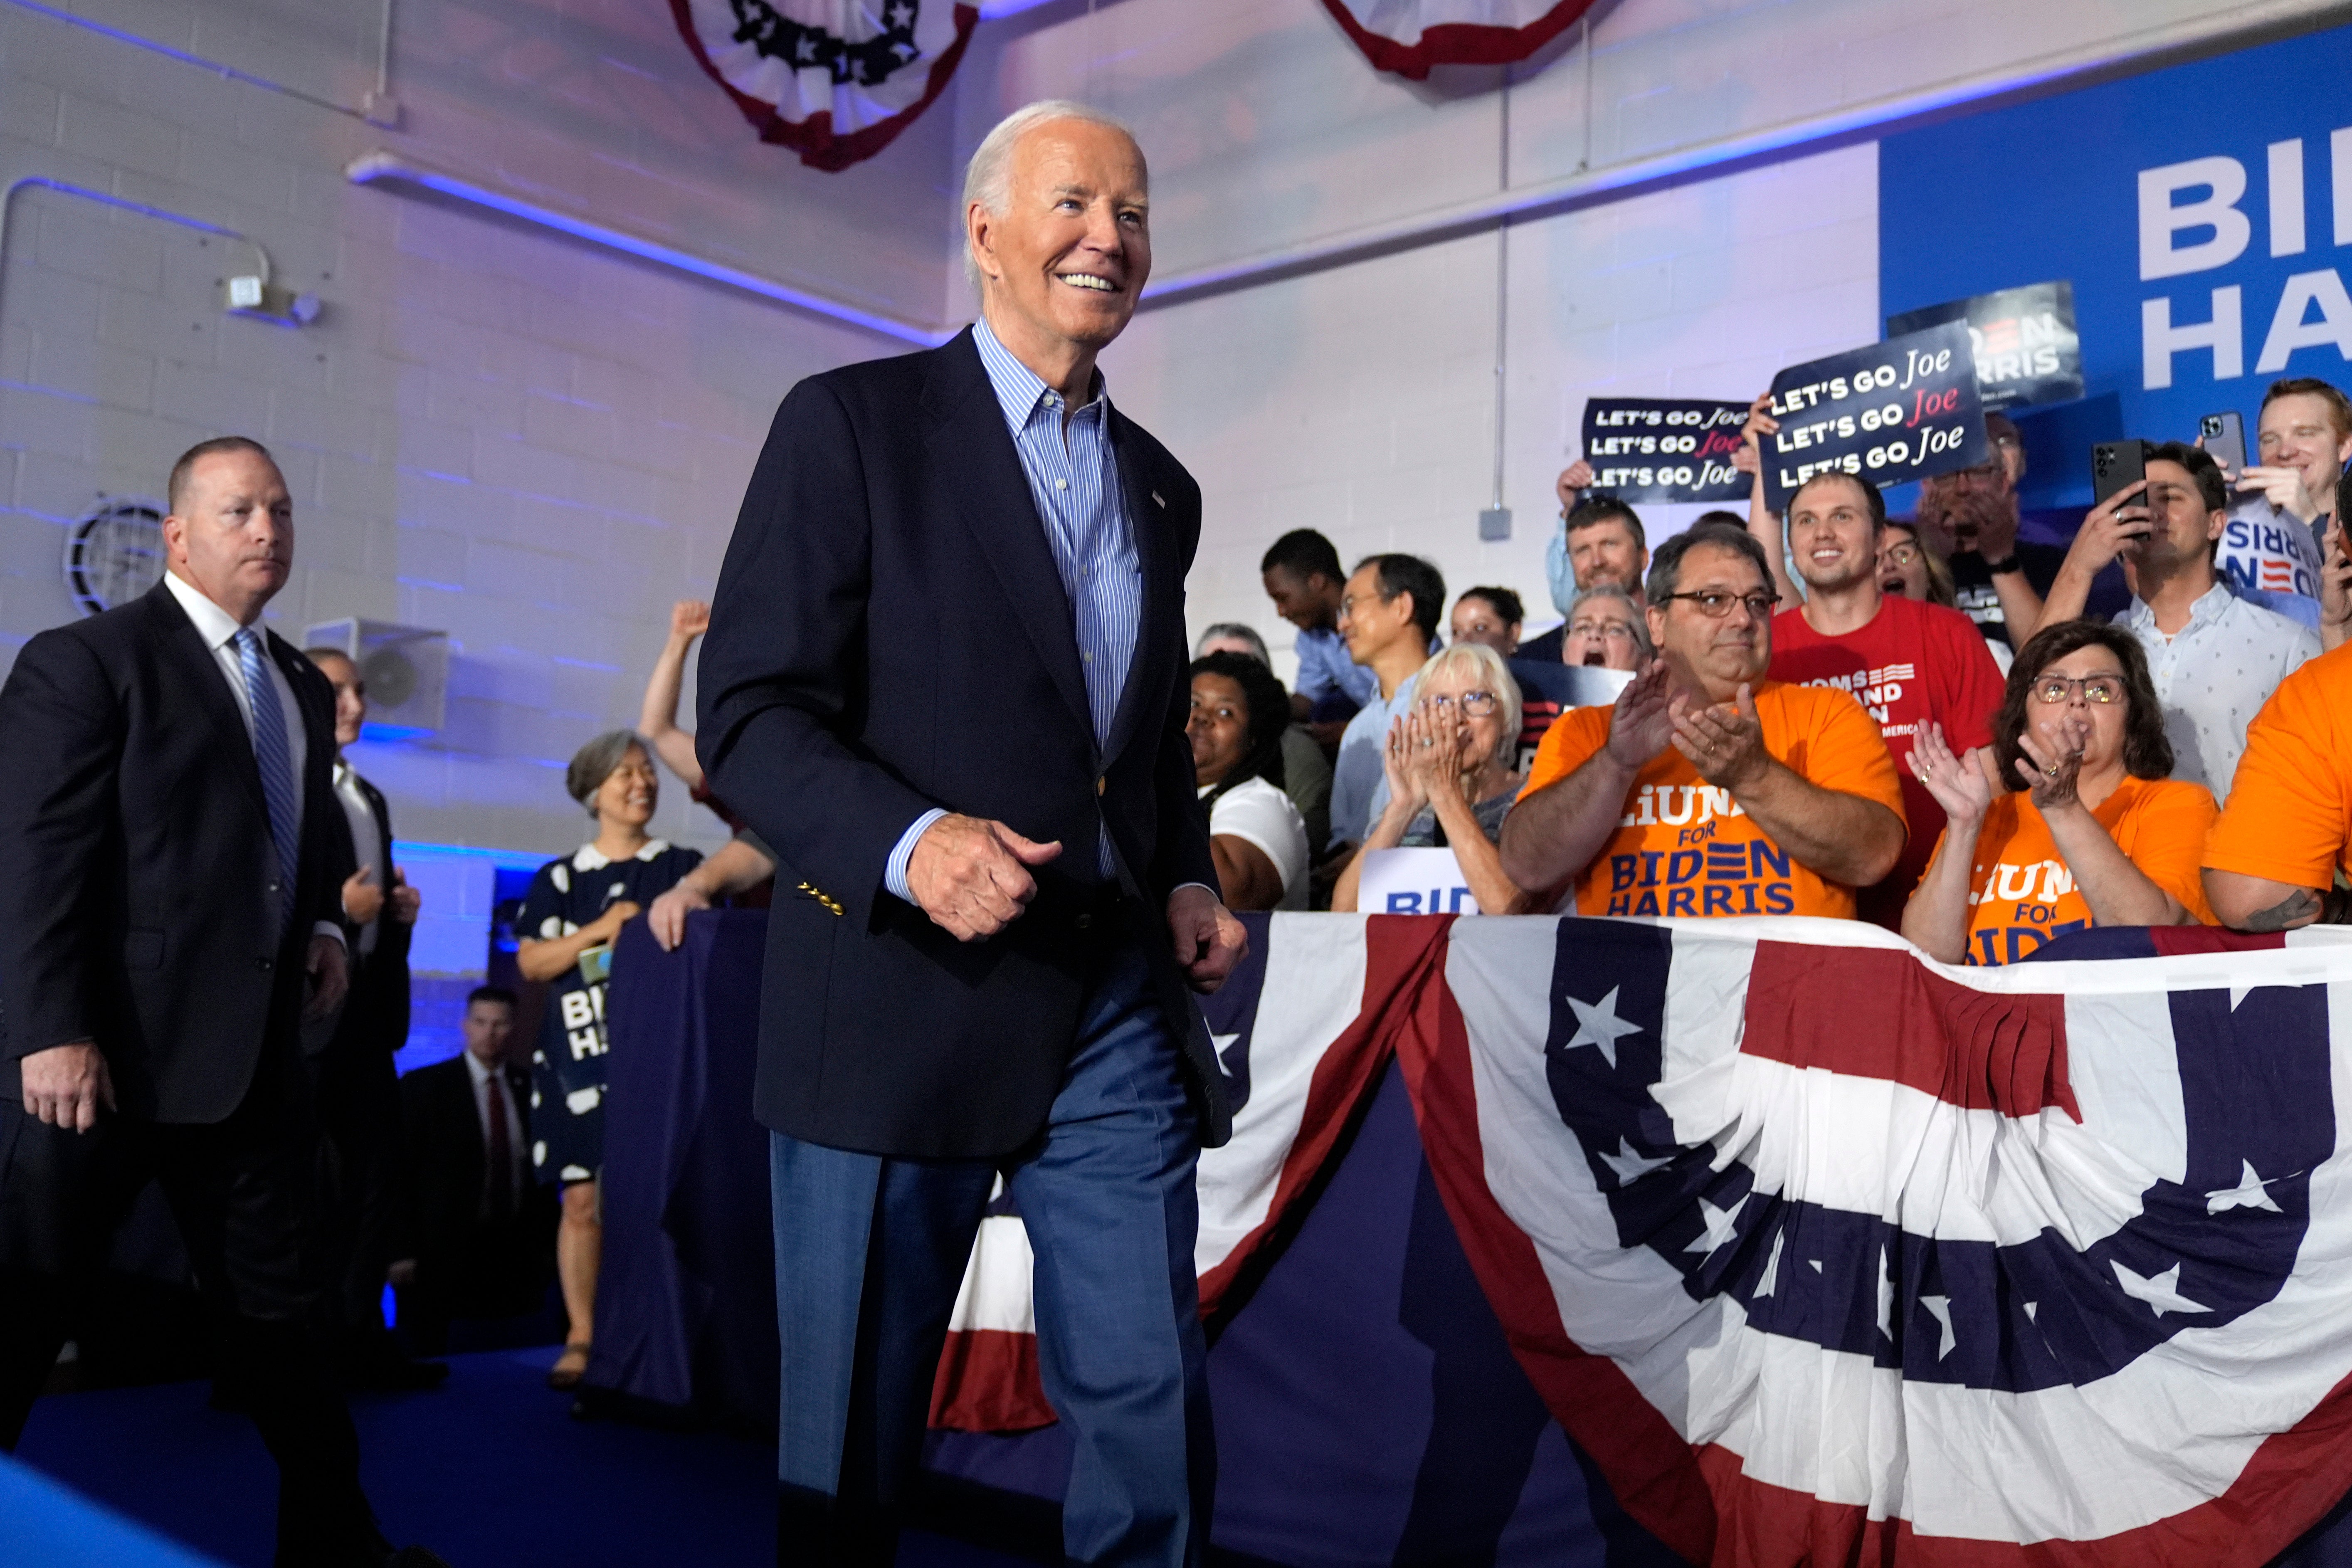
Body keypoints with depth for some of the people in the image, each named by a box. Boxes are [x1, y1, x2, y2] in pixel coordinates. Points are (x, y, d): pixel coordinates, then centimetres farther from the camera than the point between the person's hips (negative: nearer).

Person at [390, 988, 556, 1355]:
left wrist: (547, 1245, 8)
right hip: (443, 1256, -3)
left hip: (517, 1256, 3)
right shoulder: (423, 1087, -1)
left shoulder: (530, 1088, 9)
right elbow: (400, 1173, -4)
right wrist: (402, 1251, -9)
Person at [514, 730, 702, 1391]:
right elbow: (530, 962, 4)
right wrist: (599, 931, -9)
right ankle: (581, 1339, 6)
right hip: (580, 1056, 1)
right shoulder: (559, 879, 12)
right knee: (583, 1201, -1)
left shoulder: (684, 869, 11)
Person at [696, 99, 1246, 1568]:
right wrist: (910, 841, -25)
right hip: (904, 991, -4)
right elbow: (752, 711, -8)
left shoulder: (1161, 487, 17)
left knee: (1155, 1403, 5)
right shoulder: (854, 422, -2)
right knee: (851, 1429, 7)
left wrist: (1189, 881, 7)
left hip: (1119, 1000, 5)